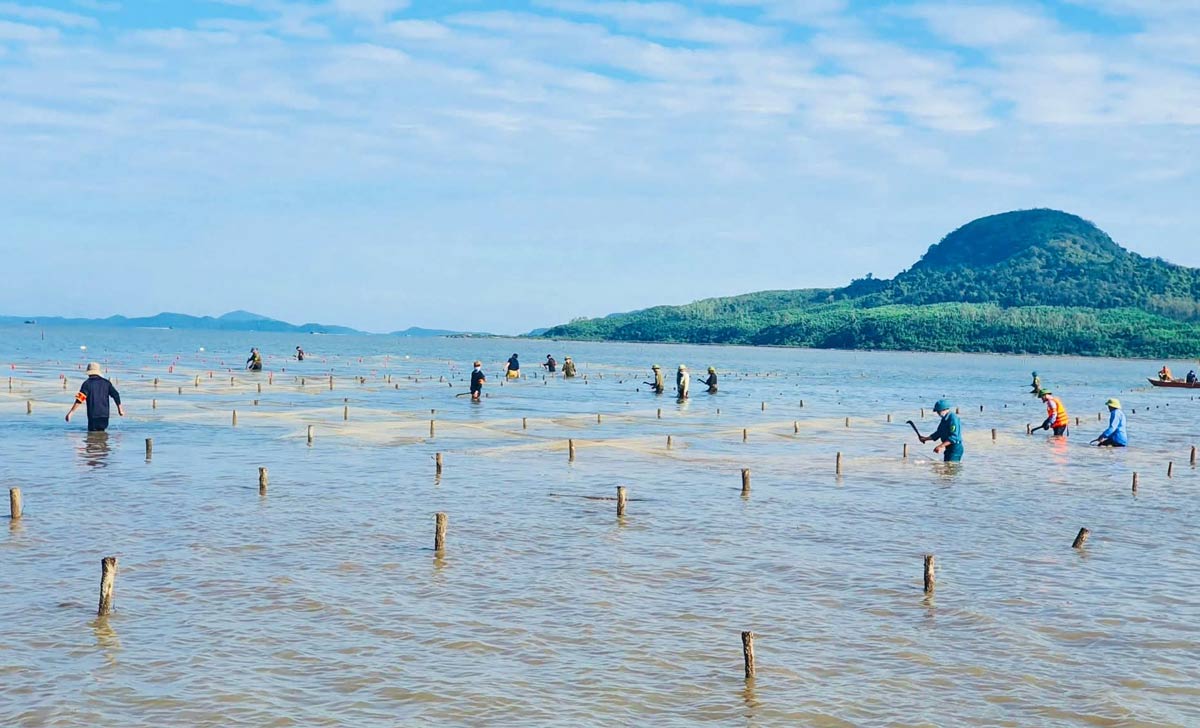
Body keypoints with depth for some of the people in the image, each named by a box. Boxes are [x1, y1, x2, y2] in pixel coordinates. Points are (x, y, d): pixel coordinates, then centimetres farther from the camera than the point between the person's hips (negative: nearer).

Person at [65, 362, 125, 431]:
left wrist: (70, 412, -9)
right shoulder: (106, 382, 9)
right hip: (104, 414, 4)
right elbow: (116, 395, 7)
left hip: (93, 415, -4)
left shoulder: (87, 383, -3)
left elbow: (79, 399, -11)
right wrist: (120, 409, 16)